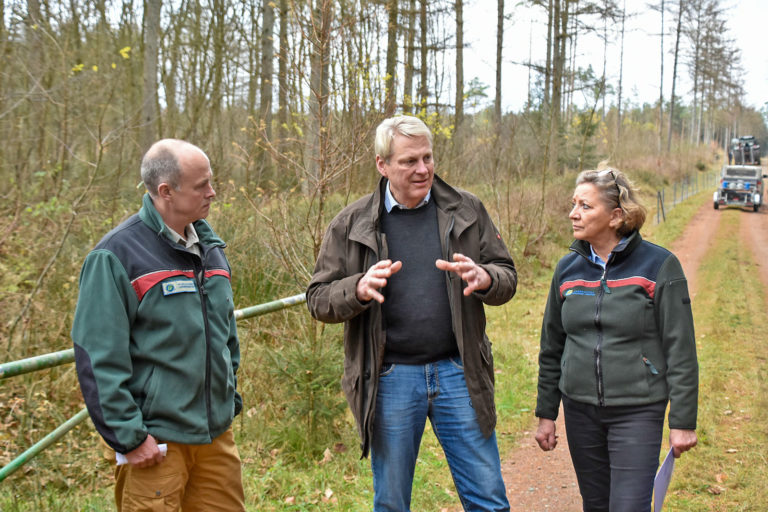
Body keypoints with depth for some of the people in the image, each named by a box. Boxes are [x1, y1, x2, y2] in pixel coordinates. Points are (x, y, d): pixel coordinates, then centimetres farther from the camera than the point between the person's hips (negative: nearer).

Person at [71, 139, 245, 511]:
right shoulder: (116, 255, -12)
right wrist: (128, 436, -16)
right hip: (156, 441, -7)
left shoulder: (210, 246, 11)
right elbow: (99, 356, -15)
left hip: (217, 435, 7)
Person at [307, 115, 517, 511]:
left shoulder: (466, 210, 5)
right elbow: (318, 299, 1)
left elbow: (507, 276, 9)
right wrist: (359, 289, -19)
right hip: (391, 379, -1)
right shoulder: (352, 225, 1)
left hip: (457, 373, 1)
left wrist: (484, 278, -15)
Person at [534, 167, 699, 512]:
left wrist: (683, 421, -8)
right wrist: (546, 413, 12)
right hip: (580, 411, 4)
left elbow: (680, 350, -7)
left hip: (637, 412, -4)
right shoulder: (567, 269, 4)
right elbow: (552, 347, 12)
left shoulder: (659, 266, -8)